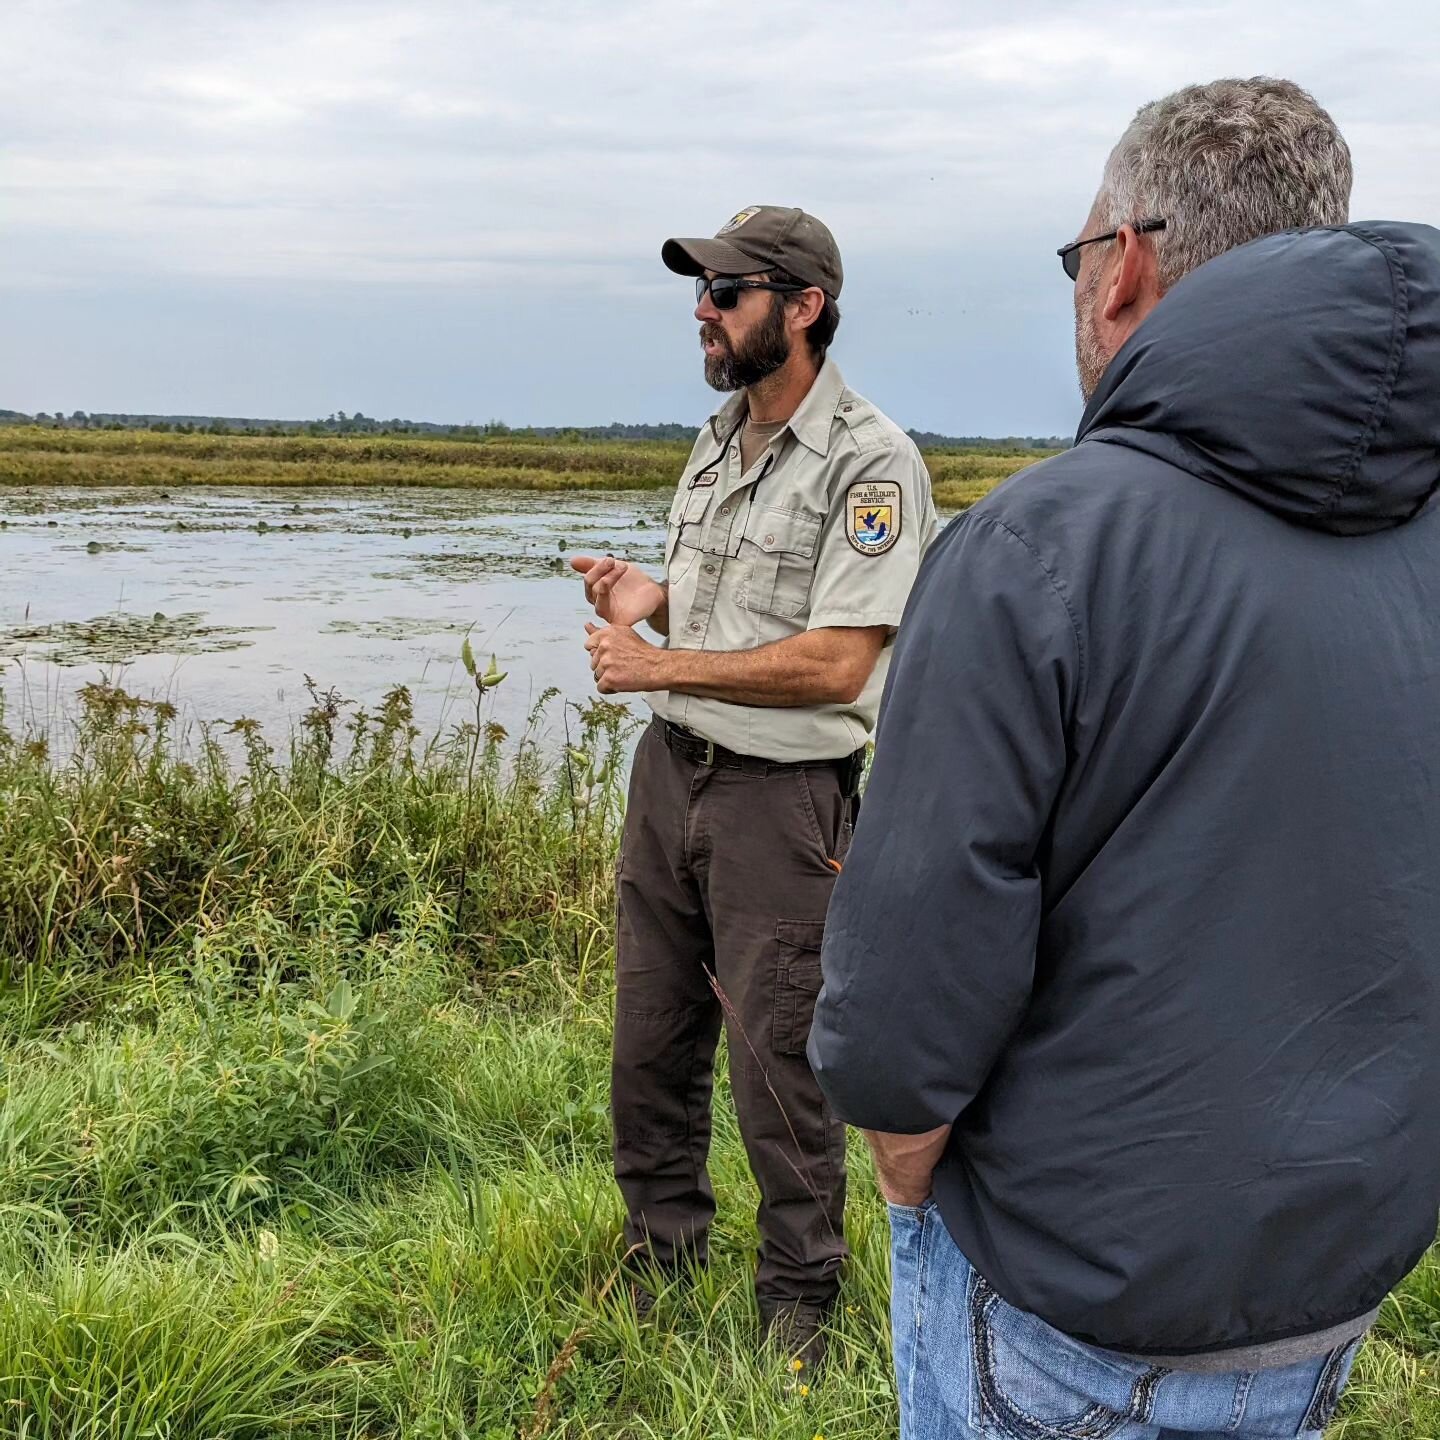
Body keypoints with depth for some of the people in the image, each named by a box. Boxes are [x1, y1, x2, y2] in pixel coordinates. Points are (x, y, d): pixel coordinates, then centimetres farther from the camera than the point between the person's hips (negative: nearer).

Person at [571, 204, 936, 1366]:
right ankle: (662, 1253, 37)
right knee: (652, 1033, 17)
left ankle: (800, 1303, 23)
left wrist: (660, 666, -21)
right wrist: (643, 588, 1)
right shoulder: (716, 441, 11)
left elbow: (835, 662, -23)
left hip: (781, 792, -8)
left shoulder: (872, 464, -16)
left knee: (778, 1062, 3)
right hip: (671, 765, 8)